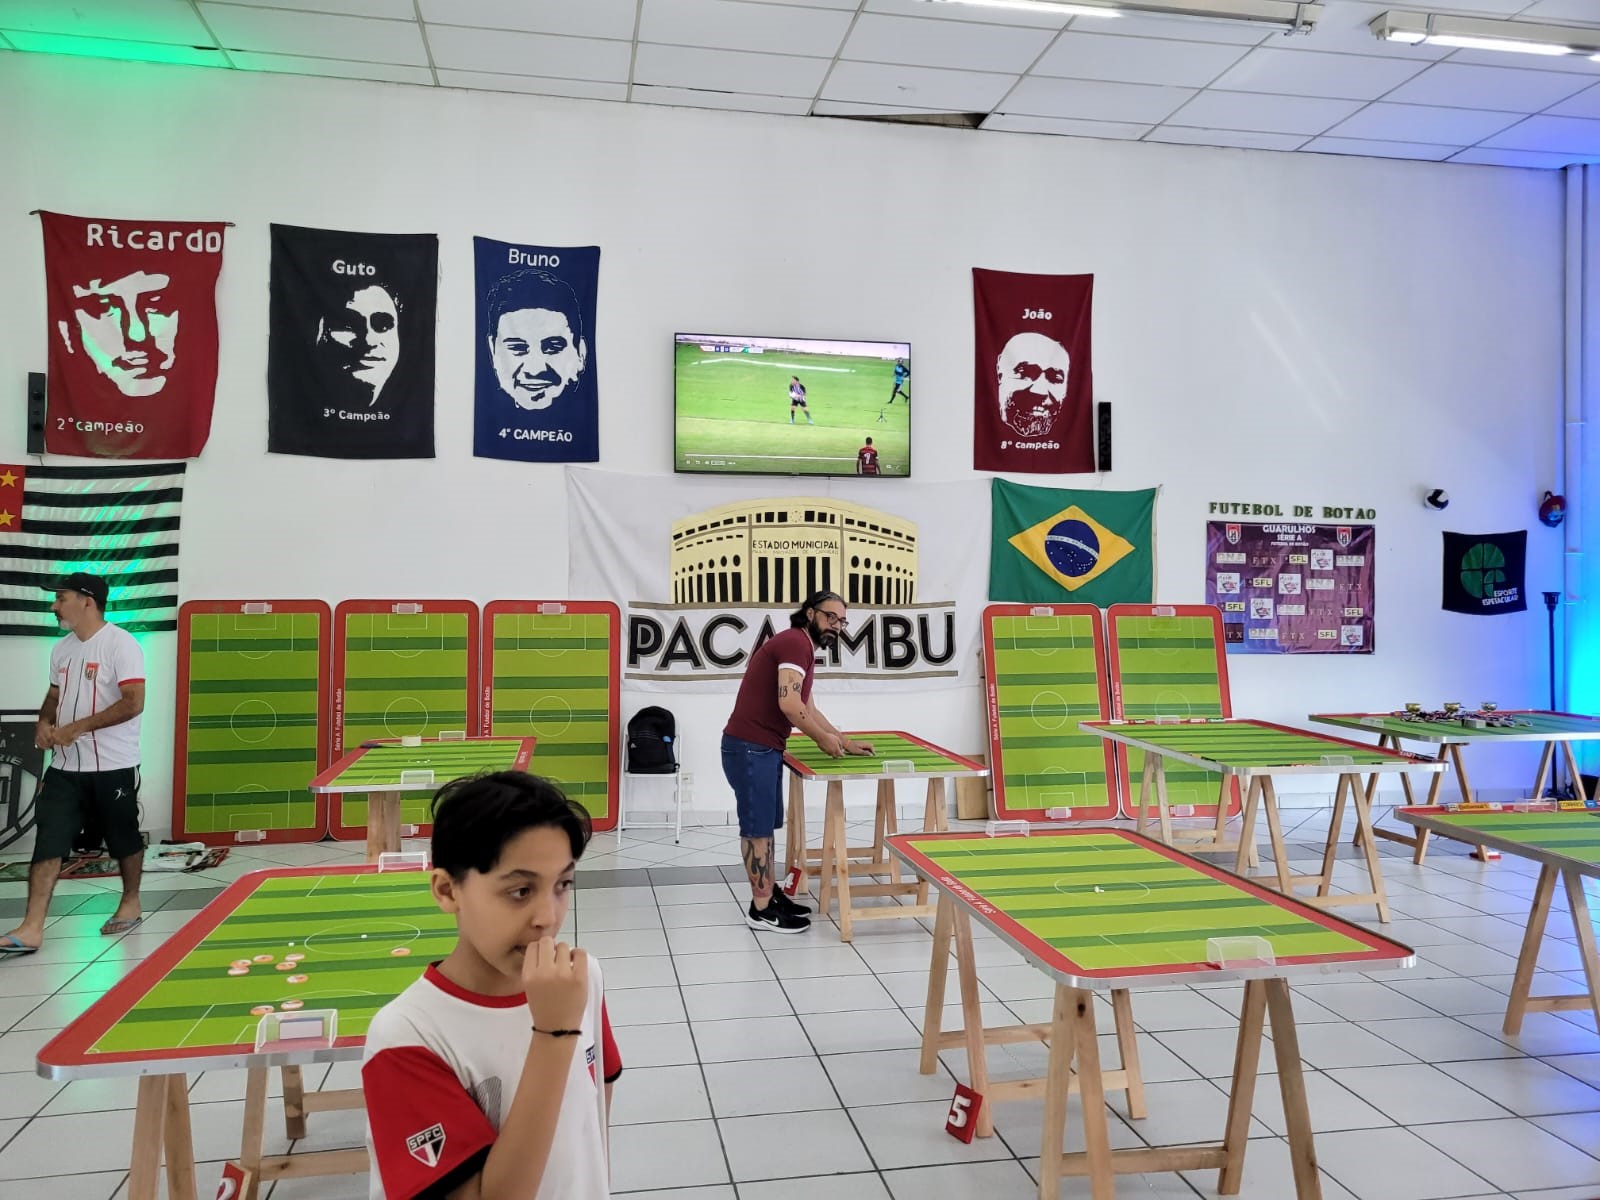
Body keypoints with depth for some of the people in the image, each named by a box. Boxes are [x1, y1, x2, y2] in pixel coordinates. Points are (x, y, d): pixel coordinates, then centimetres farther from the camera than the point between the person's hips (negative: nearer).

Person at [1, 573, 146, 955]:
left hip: (113, 766, -6)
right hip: (65, 766, 6)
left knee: (124, 839, 10)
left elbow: (133, 703, -21)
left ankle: (130, 905, 29)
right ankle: (31, 929, -2)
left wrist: (76, 728, -20)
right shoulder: (62, 649, 10)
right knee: (47, 841, -2)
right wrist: (44, 722, 2)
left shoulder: (120, 644, -14)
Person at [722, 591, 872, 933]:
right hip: (750, 749, -10)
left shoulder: (801, 648, 19)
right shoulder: (796, 642, -13)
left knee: (765, 826, 15)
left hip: (763, 748, 10)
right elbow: (789, 703, -24)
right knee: (757, 827, -2)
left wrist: (846, 743, 23)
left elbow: (808, 709, 25)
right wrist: (823, 738, -10)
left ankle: (769, 895, 24)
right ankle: (761, 909, 6)